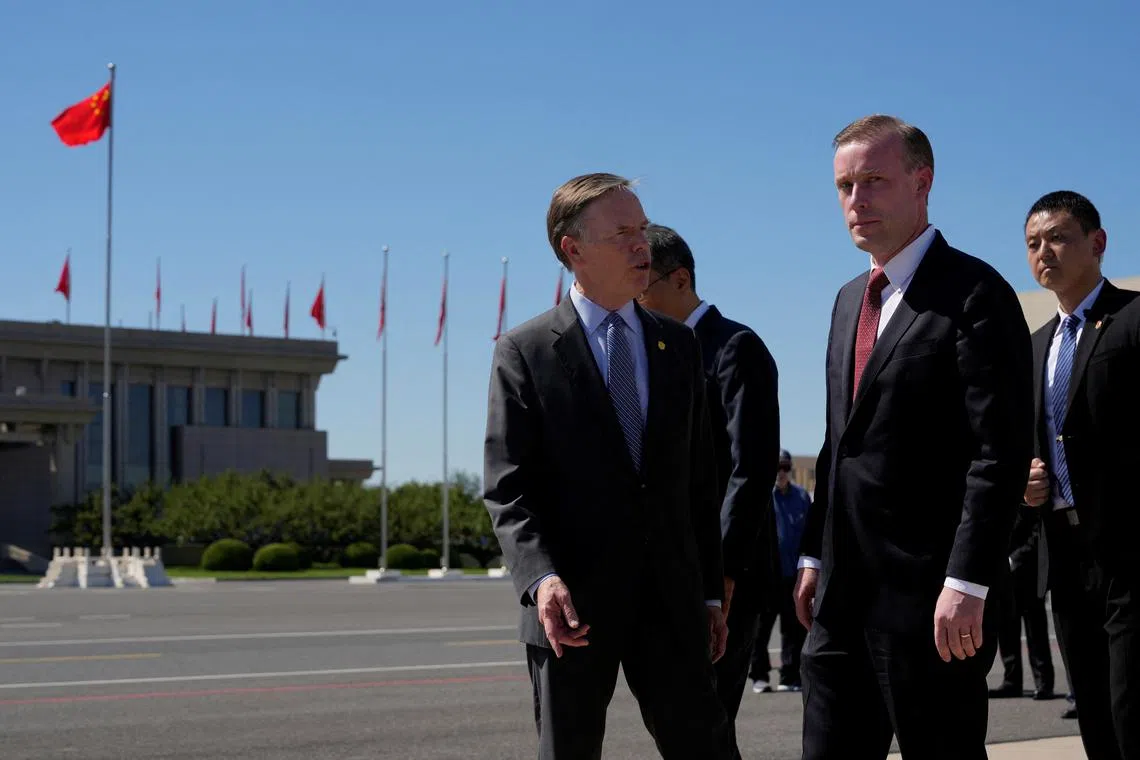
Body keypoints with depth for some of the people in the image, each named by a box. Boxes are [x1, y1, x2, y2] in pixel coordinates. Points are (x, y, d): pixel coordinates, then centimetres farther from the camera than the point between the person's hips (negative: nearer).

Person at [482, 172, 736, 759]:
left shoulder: (678, 346, 12)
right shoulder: (524, 353, -1)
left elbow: (699, 479, 14)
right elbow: (507, 488, -6)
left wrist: (711, 593, 12)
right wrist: (541, 578, -22)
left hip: (672, 600, 3)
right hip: (572, 605, -3)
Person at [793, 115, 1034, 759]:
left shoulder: (975, 294, -9)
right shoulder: (851, 300, 18)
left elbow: (1002, 452, -16)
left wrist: (966, 585, -21)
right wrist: (816, 557, 15)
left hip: (931, 602, -8)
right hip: (843, 598, 8)